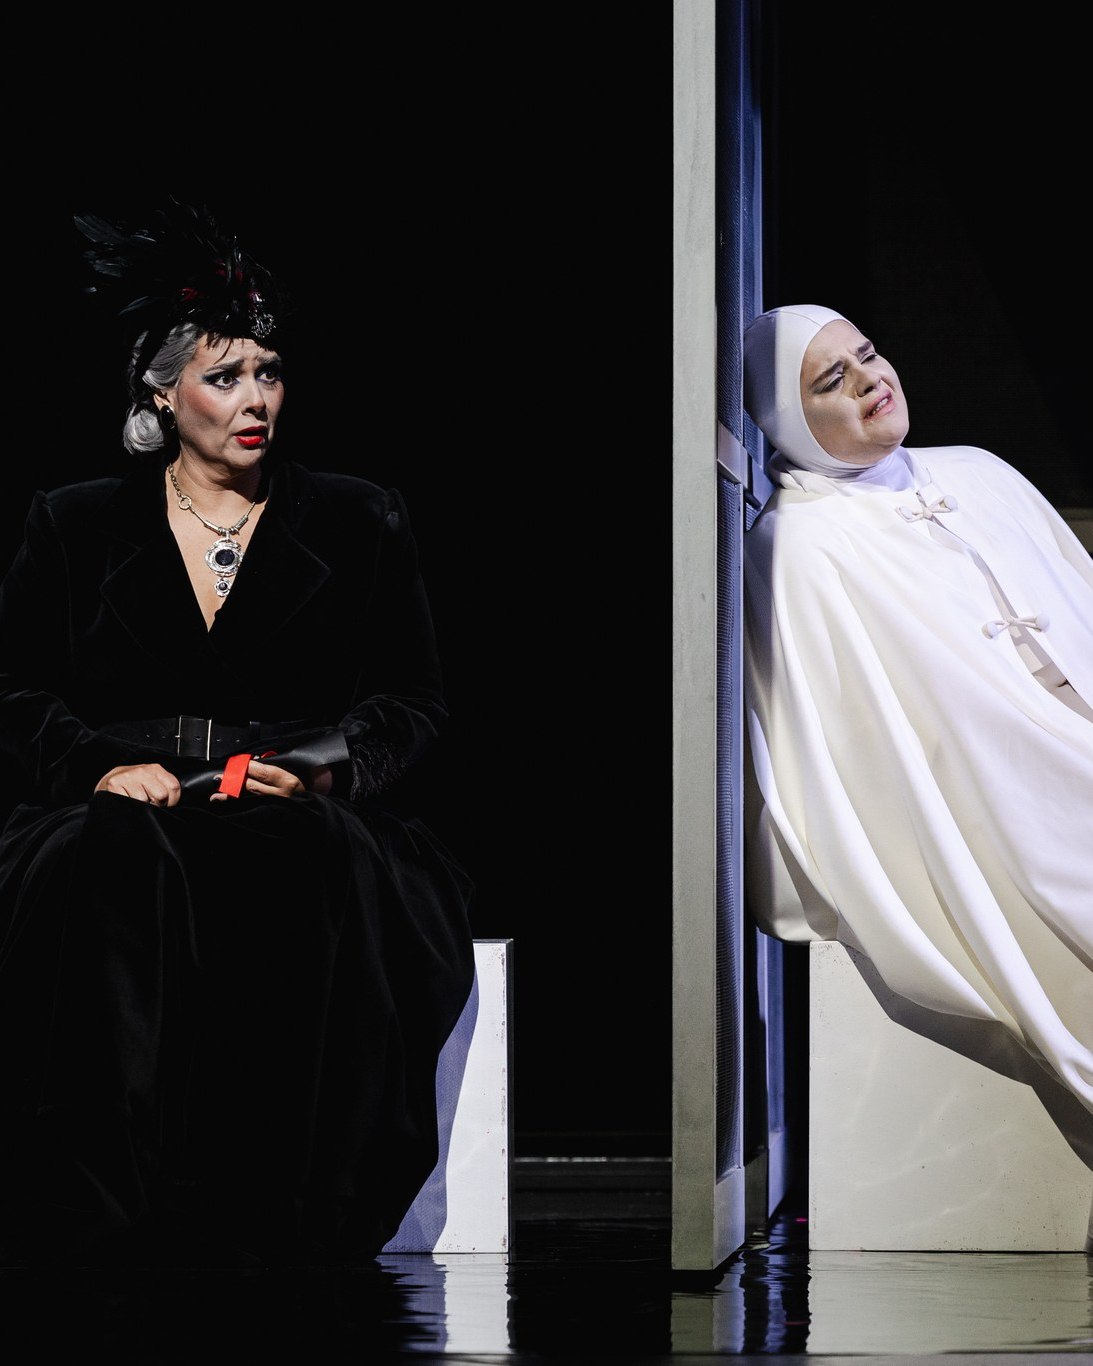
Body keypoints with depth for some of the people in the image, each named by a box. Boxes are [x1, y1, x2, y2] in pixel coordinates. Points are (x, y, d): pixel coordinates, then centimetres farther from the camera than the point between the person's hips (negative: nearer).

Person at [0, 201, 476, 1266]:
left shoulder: (359, 525, 17)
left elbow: (413, 700, 13)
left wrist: (328, 767, -8)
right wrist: (103, 764, -8)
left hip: (305, 819, 0)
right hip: (125, 811, 0)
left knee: (317, 874, -38)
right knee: (109, 876, -37)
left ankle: (287, 1226, -39)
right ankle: (118, 1216, -40)